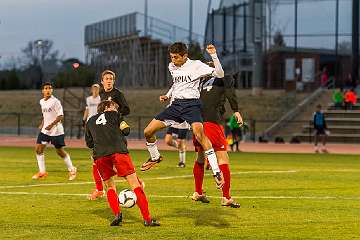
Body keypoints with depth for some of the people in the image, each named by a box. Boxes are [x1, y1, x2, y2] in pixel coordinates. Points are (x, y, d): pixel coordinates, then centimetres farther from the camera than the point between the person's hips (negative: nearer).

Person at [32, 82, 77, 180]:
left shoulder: (55, 101, -14)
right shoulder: (42, 102, 8)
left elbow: (61, 116, -18)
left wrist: (52, 124, -26)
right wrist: (42, 124, 13)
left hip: (56, 130, -7)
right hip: (45, 130, 7)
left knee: (60, 151, 0)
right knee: (38, 149, -2)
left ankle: (72, 170, 17)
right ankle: (42, 172, 7)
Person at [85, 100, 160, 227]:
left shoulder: (90, 121, 28)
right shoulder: (113, 114, 19)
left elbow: (89, 143, 31)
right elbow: (126, 130, 12)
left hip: (99, 156, 3)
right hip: (118, 152, -3)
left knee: (110, 186, 22)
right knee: (135, 184, -3)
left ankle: (117, 214, 0)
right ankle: (147, 219, -12)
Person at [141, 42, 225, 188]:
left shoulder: (196, 65, -5)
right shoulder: (172, 67, 14)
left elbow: (219, 74, -11)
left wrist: (214, 56, -21)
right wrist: (168, 95, 18)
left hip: (191, 104, -7)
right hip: (176, 104, 7)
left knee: (199, 134, -32)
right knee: (148, 132, 2)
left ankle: (216, 172, -30)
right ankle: (155, 158, 32)